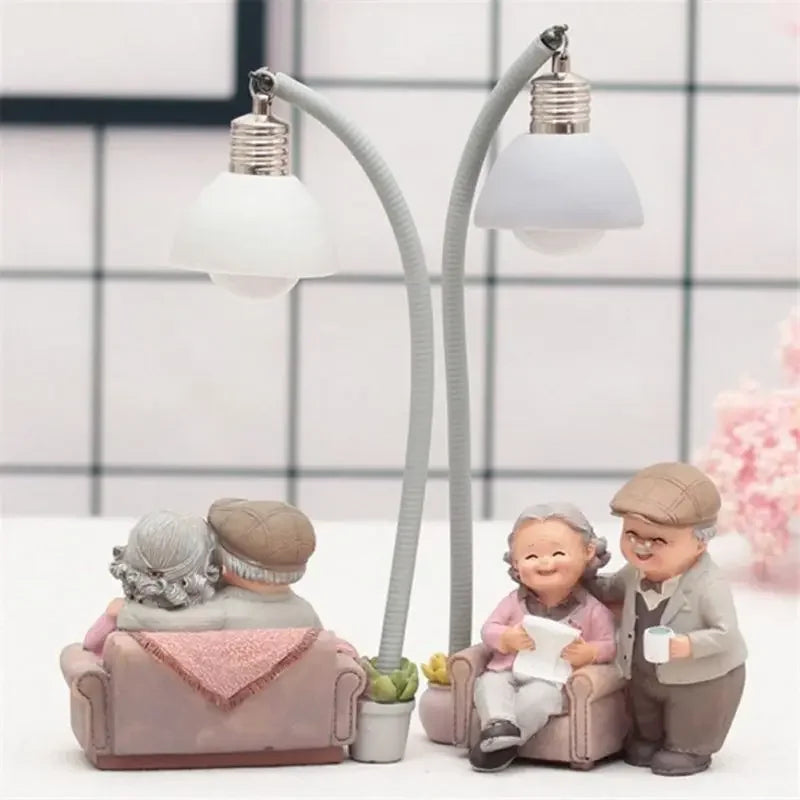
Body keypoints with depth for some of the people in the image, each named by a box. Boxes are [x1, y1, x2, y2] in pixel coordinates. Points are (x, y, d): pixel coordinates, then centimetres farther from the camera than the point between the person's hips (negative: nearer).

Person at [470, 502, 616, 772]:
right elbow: (488, 630, 13)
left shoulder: (592, 610, 4)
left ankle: (505, 743, -37)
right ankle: (499, 725, -48)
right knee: (488, 684, -27)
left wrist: (589, 653, -18)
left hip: (552, 680, -4)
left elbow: (609, 645, 4)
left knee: (537, 696, -35)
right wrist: (507, 638, -9)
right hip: (507, 671, 4)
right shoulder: (514, 602, 13)